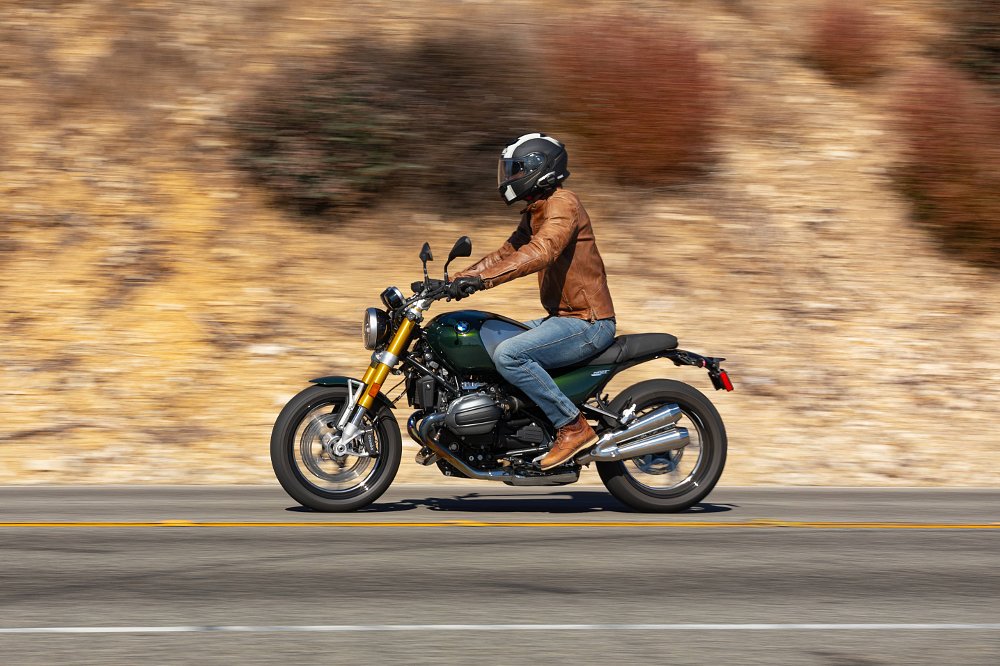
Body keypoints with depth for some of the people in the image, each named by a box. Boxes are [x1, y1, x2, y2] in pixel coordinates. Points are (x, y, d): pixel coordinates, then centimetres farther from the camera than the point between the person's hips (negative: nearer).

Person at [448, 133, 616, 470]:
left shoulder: (562, 204, -16)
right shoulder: (534, 212, 17)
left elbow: (541, 252, -32)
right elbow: (508, 252, 20)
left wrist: (482, 278, -39)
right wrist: (458, 278, 8)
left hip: (587, 323, -11)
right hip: (563, 316, 11)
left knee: (508, 354, -27)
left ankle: (573, 427, -21)